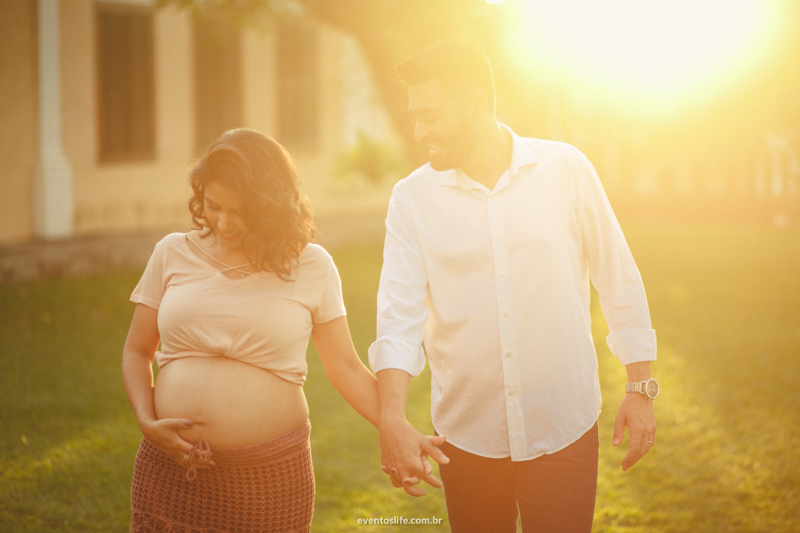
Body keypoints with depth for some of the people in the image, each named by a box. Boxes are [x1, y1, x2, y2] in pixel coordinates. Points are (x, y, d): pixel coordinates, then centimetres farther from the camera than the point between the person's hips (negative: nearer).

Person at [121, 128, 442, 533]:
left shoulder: (310, 265, 1)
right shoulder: (174, 254, 4)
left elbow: (346, 368, 3)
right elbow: (136, 352, 11)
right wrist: (146, 422, -4)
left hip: (270, 478, -1)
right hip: (172, 466, 2)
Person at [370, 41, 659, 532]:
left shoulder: (566, 169, -5)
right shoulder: (412, 198, -3)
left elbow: (619, 280, 2)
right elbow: (399, 313, -10)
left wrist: (641, 389, 1)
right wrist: (392, 418, -23)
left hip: (563, 431, -1)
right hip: (467, 436, 2)